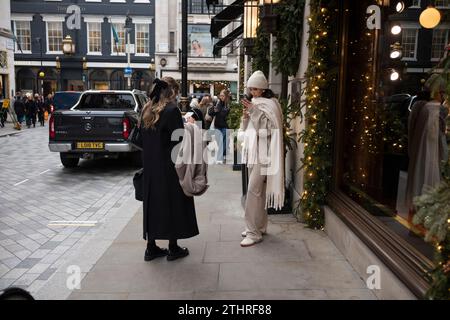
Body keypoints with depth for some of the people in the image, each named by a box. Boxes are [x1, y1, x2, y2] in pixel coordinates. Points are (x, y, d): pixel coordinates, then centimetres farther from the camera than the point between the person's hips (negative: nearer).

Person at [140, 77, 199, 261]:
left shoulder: (147, 110, 7)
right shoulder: (172, 110, -15)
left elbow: (143, 139, 11)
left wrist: (150, 161, 14)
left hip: (150, 167, 7)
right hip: (169, 167, -7)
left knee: (153, 202, 13)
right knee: (172, 203, 5)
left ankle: (151, 247, 19)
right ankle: (173, 248, 14)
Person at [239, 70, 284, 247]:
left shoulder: (270, 105, -9)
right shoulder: (254, 104, 14)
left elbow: (267, 130, -18)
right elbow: (246, 129, 17)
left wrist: (254, 111, -22)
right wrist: (245, 117, -4)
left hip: (262, 153, -8)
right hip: (253, 152, 8)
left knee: (253, 190, -12)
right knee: (258, 190, 12)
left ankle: (254, 232, -6)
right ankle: (260, 226, 22)